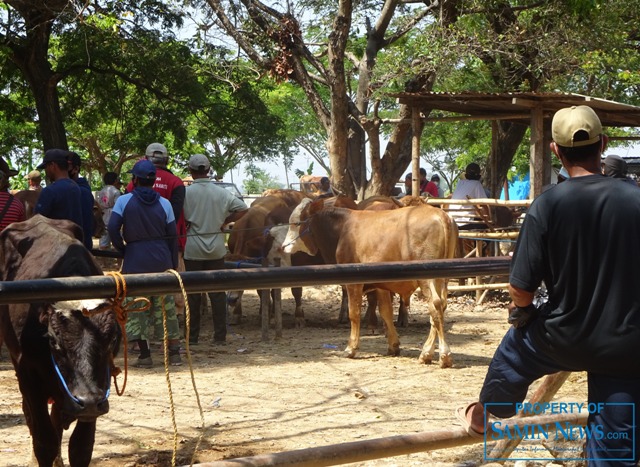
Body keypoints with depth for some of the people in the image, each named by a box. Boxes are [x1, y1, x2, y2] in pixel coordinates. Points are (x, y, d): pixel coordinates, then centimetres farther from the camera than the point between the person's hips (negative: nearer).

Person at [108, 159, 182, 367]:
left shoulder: (124, 201, -4)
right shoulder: (164, 203, 4)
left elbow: (112, 228, -11)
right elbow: (172, 236, 6)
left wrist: (122, 249, 5)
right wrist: (173, 264, 13)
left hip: (135, 260, -2)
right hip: (161, 260, 3)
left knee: (137, 308, 4)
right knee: (166, 307, 8)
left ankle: (144, 355, 3)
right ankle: (174, 352, 10)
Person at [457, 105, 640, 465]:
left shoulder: (547, 205, -15)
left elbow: (521, 290, -12)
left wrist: (521, 311, 11)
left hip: (565, 339, -1)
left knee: (514, 348, 32)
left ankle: (485, 417, 55)